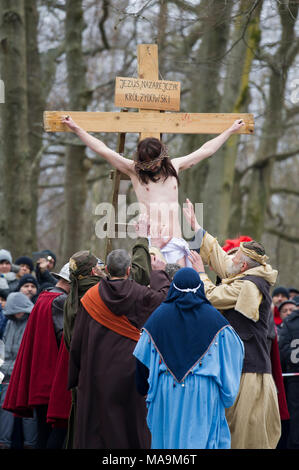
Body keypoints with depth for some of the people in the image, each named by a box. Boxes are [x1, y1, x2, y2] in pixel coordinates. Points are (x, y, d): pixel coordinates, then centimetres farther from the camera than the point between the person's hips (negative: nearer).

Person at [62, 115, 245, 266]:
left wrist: (230, 131, 35)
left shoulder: (174, 166, 17)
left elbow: (206, 151, 28)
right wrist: (76, 129, 8)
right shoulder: (135, 171, 9)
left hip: (174, 242, 2)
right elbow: (103, 150, 9)